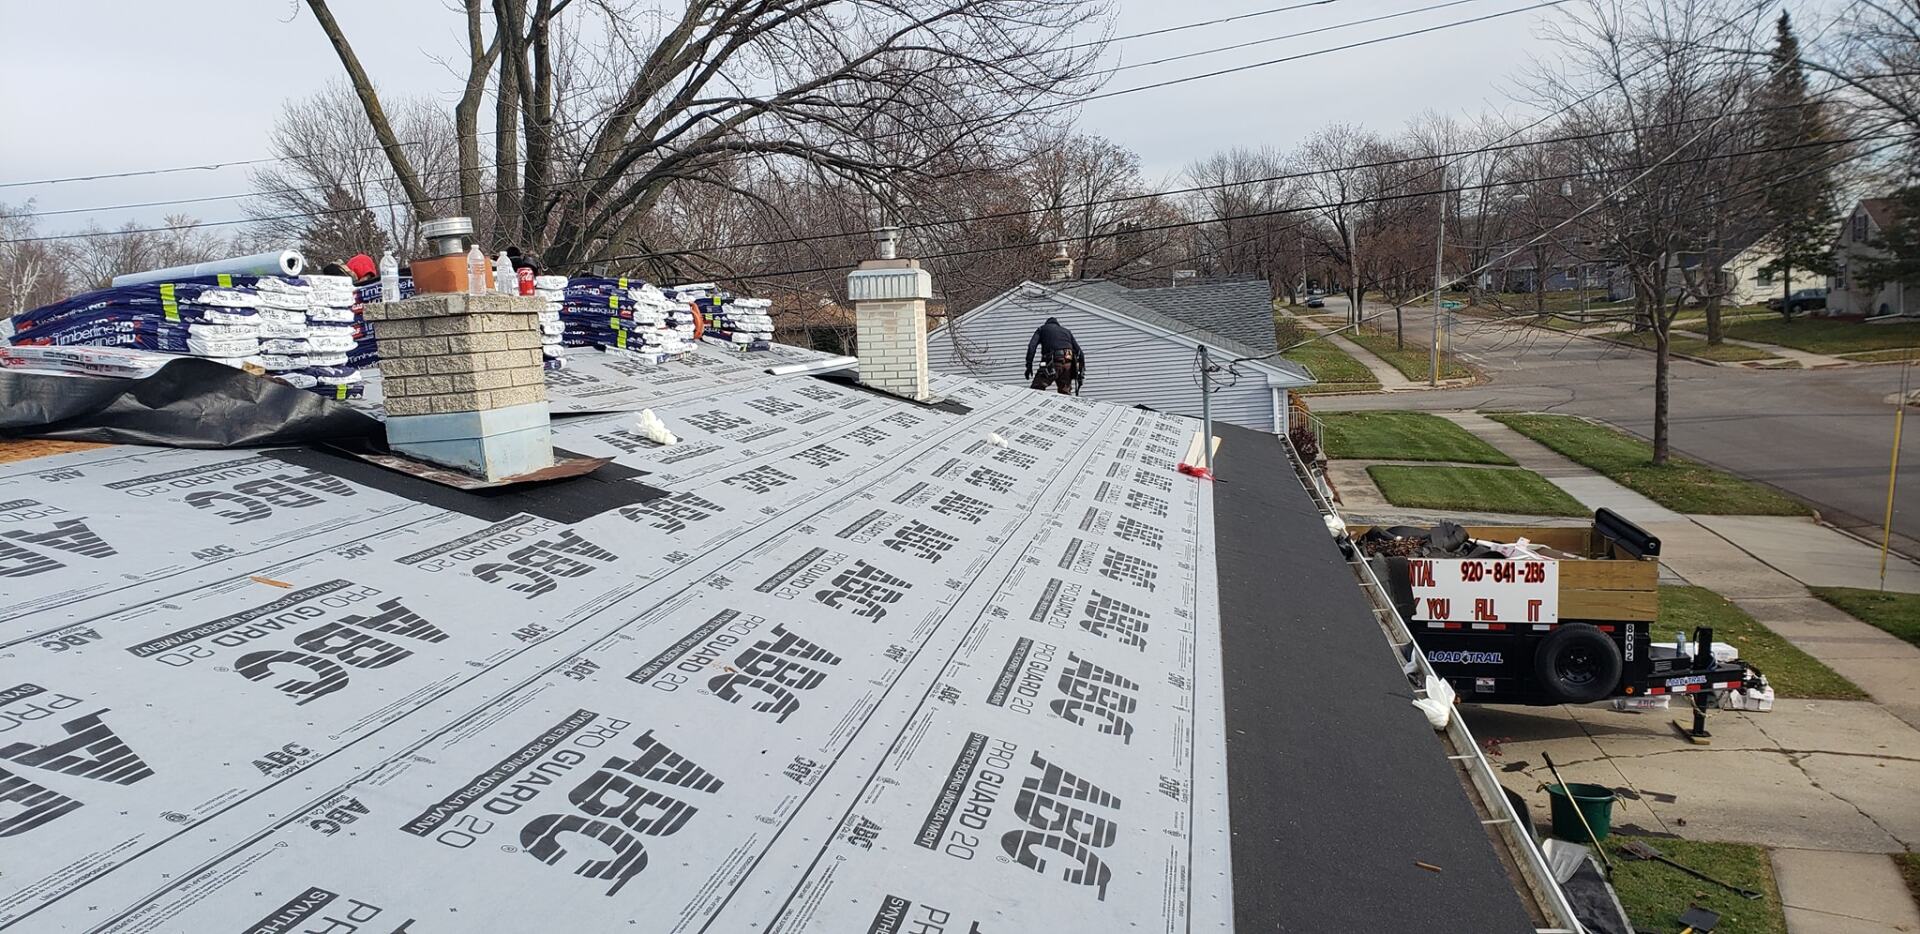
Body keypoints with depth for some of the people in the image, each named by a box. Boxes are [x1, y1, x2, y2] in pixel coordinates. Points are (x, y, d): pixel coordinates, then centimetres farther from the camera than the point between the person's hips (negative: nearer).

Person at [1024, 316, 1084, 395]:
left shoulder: (1042, 329, 22)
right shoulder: (1067, 331, 31)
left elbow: (1032, 346, 3)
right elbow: (1080, 352, 22)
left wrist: (1029, 365, -1)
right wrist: (1082, 372, 22)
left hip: (1052, 362, -4)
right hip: (1068, 364, 4)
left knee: (1036, 389, -2)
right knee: (1065, 394, 12)